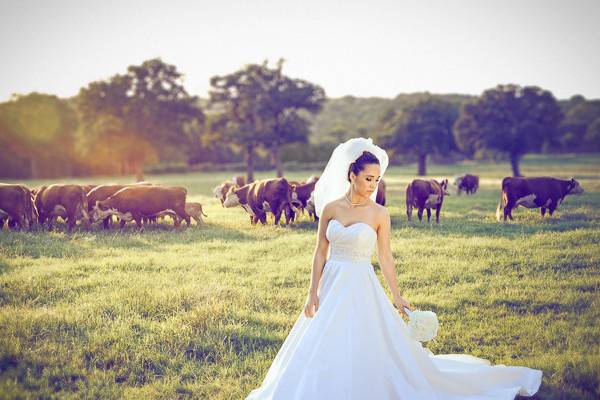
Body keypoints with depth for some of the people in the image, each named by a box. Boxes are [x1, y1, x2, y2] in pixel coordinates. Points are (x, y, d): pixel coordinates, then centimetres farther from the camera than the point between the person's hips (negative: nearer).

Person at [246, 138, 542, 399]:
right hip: (331, 285, 2)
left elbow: (385, 258, 1)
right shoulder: (330, 209, 0)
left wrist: (397, 298, 0)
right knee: (320, 349, 7)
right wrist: (313, 293, 1)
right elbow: (320, 253, 4)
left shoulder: (379, 214, -4)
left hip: (362, 287, -2)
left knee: (367, 348, -2)